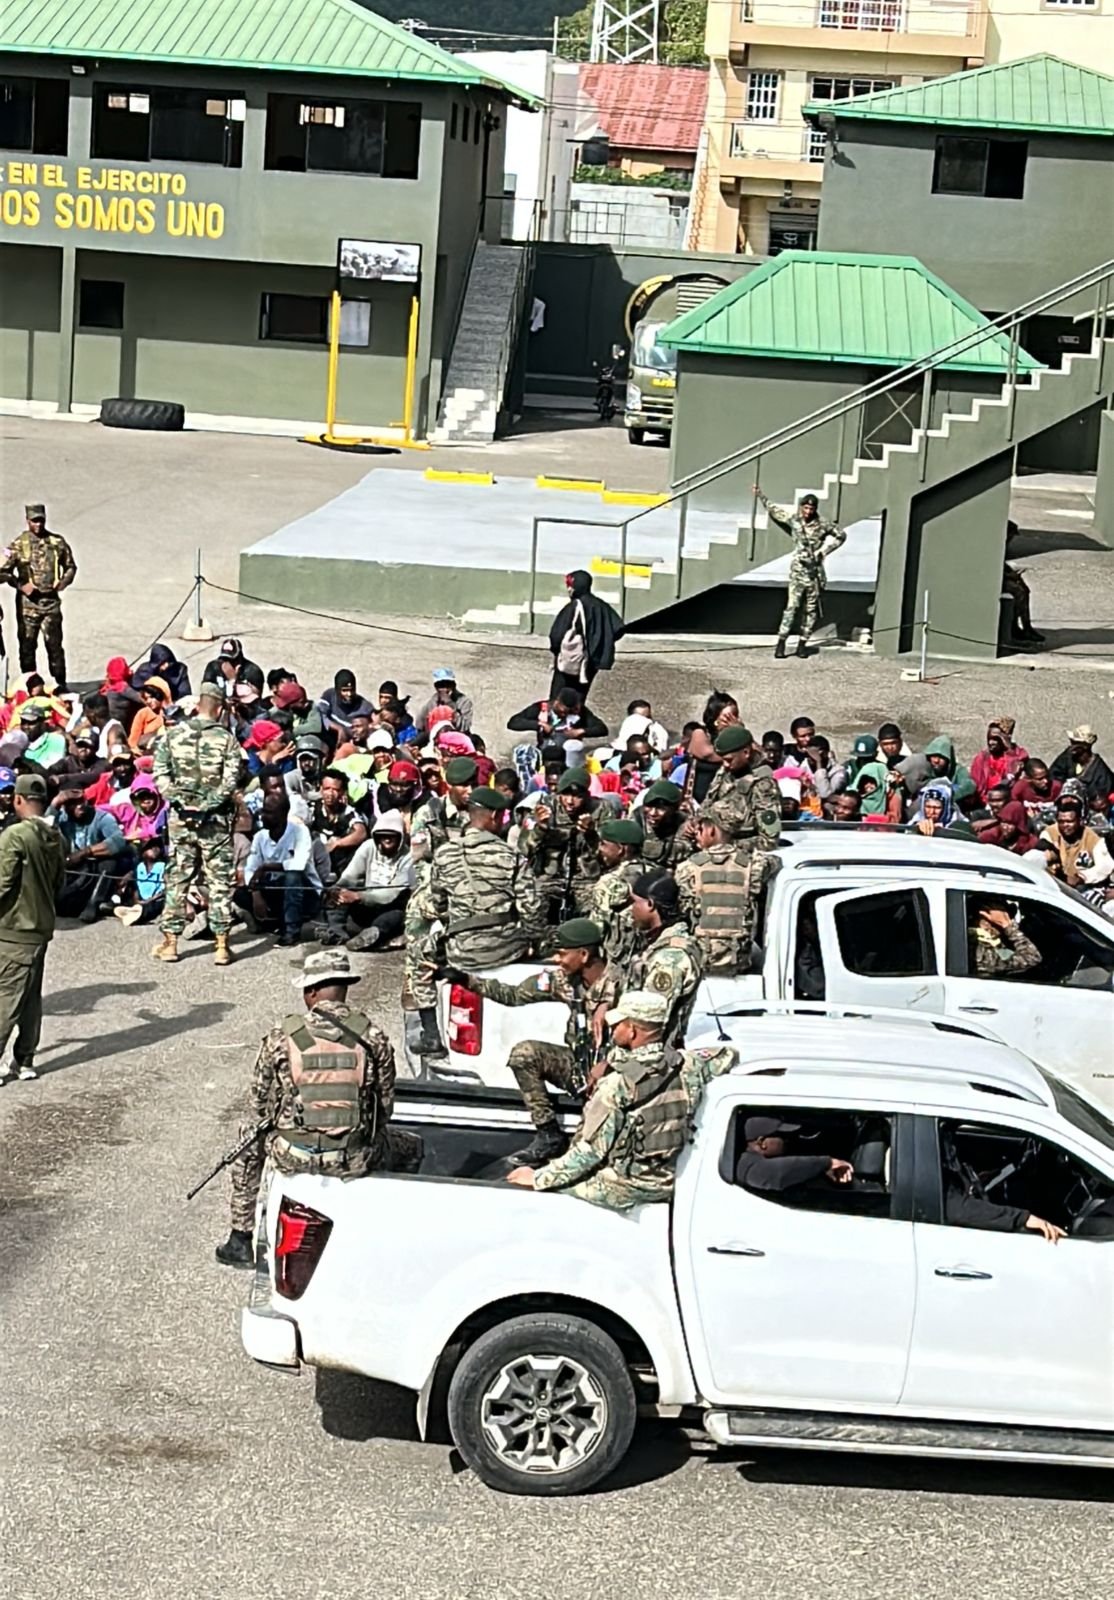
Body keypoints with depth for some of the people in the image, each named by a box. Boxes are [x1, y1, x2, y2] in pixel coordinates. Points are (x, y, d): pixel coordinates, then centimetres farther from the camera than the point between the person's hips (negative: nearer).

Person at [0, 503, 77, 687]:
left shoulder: (57, 542, 5)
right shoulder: (19, 544, -2)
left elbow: (71, 566, 17)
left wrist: (65, 581, -2)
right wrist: (20, 585, -12)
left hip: (51, 601, 1)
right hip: (27, 603, -1)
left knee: (54, 644, 2)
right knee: (27, 645, 4)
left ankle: (61, 684, 8)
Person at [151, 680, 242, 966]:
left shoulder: (173, 734, 1)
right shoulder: (226, 739, -6)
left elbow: (159, 774, -5)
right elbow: (230, 781, -15)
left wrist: (177, 800, -5)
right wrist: (208, 804, -12)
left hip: (180, 817, 2)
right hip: (215, 820, -2)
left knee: (176, 878, 9)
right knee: (219, 881, 4)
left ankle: (170, 942, 11)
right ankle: (222, 945, 4)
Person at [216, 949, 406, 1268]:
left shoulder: (279, 1040, -4)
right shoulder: (375, 1040, -3)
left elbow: (258, 1112, 4)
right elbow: (385, 1109, 5)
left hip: (292, 1157, 0)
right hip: (356, 1160, 0)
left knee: (250, 1144, 32)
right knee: (408, 1147, 30)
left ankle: (242, 1240, 37)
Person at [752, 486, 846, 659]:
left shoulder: (822, 523, -3)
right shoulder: (793, 519, -1)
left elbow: (840, 535, 11)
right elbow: (773, 509, 14)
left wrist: (824, 551, 2)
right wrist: (759, 494, 17)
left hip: (816, 570, 1)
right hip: (798, 569, -1)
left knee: (811, 609, 4)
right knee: (792, 606, -11)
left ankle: (802, 643, 11)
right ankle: (781, 642, -12)